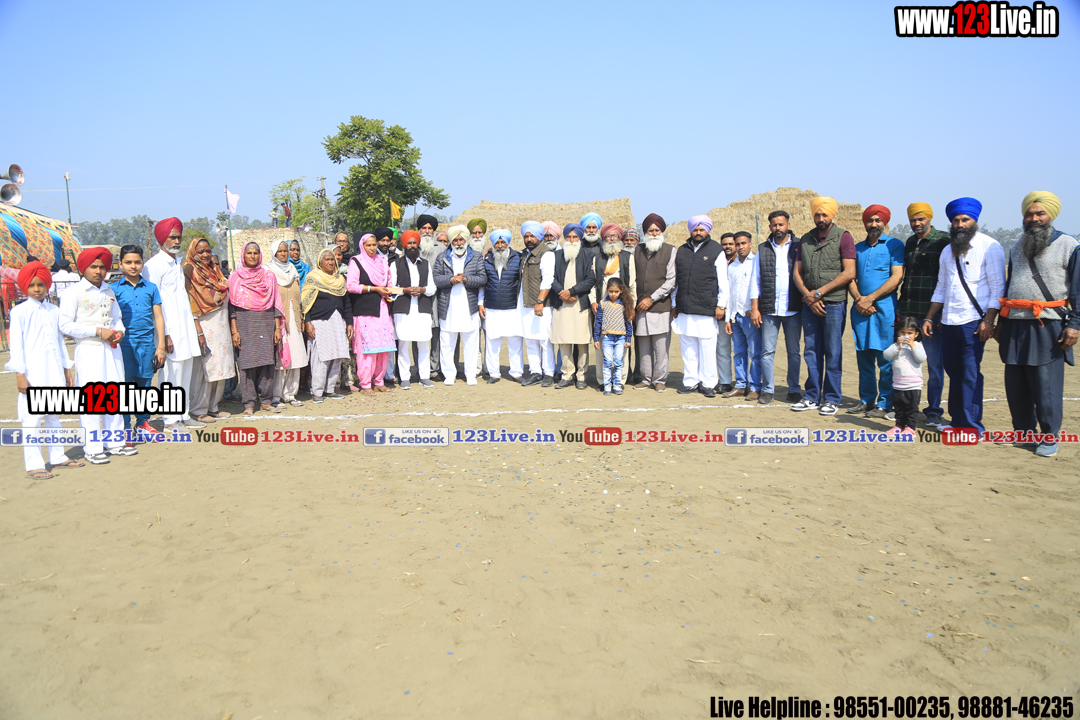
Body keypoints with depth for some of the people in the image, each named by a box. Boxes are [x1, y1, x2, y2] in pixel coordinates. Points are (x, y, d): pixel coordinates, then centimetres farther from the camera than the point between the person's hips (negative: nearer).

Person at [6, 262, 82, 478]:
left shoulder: (54, 311, 10)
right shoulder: (20, 311, -4)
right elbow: (15, 345, -6)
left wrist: (66, 369, 18)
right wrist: (20, 375, -11)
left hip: (54, 373, 5)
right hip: (32, 374, -5)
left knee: (53, 415, 14)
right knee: (32, 419, -5)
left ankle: (57, 457, 22)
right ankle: (33, 465, -1)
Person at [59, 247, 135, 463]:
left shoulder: (109, 291, 15)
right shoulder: (73, 293, -4)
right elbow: (65, 325, -10)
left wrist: (119, 331, 1)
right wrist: (98, 331, -15)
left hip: (112, 349, 6)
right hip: (88, 350, -6)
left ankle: (114, 441, 19)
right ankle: (93, 448, 2)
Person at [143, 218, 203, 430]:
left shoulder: (180, 261, 17)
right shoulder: (153, 265, -8)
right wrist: (164, 334, -16)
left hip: (186, 327, 8)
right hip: (169, 330, -8)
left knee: (186, 371, 10)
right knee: (171, 373, -5)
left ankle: (184, 415, 19)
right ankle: (170, 419, 4)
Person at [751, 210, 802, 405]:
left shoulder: (799, 246, 4)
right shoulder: (762, 249, 9)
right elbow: (756, 281, 9)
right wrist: (754, 308, 3)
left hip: (793, 309, -1)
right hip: (769, 309, 1)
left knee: (794, 351, 6)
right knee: (767, 351, 1)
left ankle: (794, 389, 16)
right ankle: (767, 389, 11)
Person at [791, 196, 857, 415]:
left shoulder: (843, 237, -1)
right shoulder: (806, 240, 13)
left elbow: (849, 273, -9)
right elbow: (797, 272, 11)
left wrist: (819, 292, -11)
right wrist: (808, 295, -5)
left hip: (834, 303, -5)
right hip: (809, 305, 5)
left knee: (832, 353, -1)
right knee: (811, 352, 8)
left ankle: (831, 399, 7)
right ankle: (812, 397, 15)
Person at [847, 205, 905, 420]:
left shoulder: (894, 245, 2)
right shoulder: (858, 248, 17)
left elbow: (897, 277, -7)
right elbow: (851, 277, 12)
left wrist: (870, 298, -12)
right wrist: (858, 299, -7)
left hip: (884, 308, -4)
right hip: (860, 309, 5)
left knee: (885, 359, -4)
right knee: (864, 358, 8)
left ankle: (885, 404, 2)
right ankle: (866, 400, 17)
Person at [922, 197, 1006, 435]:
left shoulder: (989, 247, -3)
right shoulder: (948, 251, 17)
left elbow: (998, 287, -7)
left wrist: (988, 320, -15)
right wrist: (929, 318, 15)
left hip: (974, 321, -6)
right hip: (949, 321, 6)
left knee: (971, 373, -7)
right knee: (953, 371, 10)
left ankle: (972, 426, -2)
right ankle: (957, 420, 19)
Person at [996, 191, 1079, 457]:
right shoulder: (1017, 248, 17)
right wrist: (1001, 320, 21)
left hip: (1047, 327, -5)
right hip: (1015, 327, 6)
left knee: (1047, 385, -5)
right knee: (1015, 385, 8)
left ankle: (1049, 437, 5)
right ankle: (1023, 431, 22)